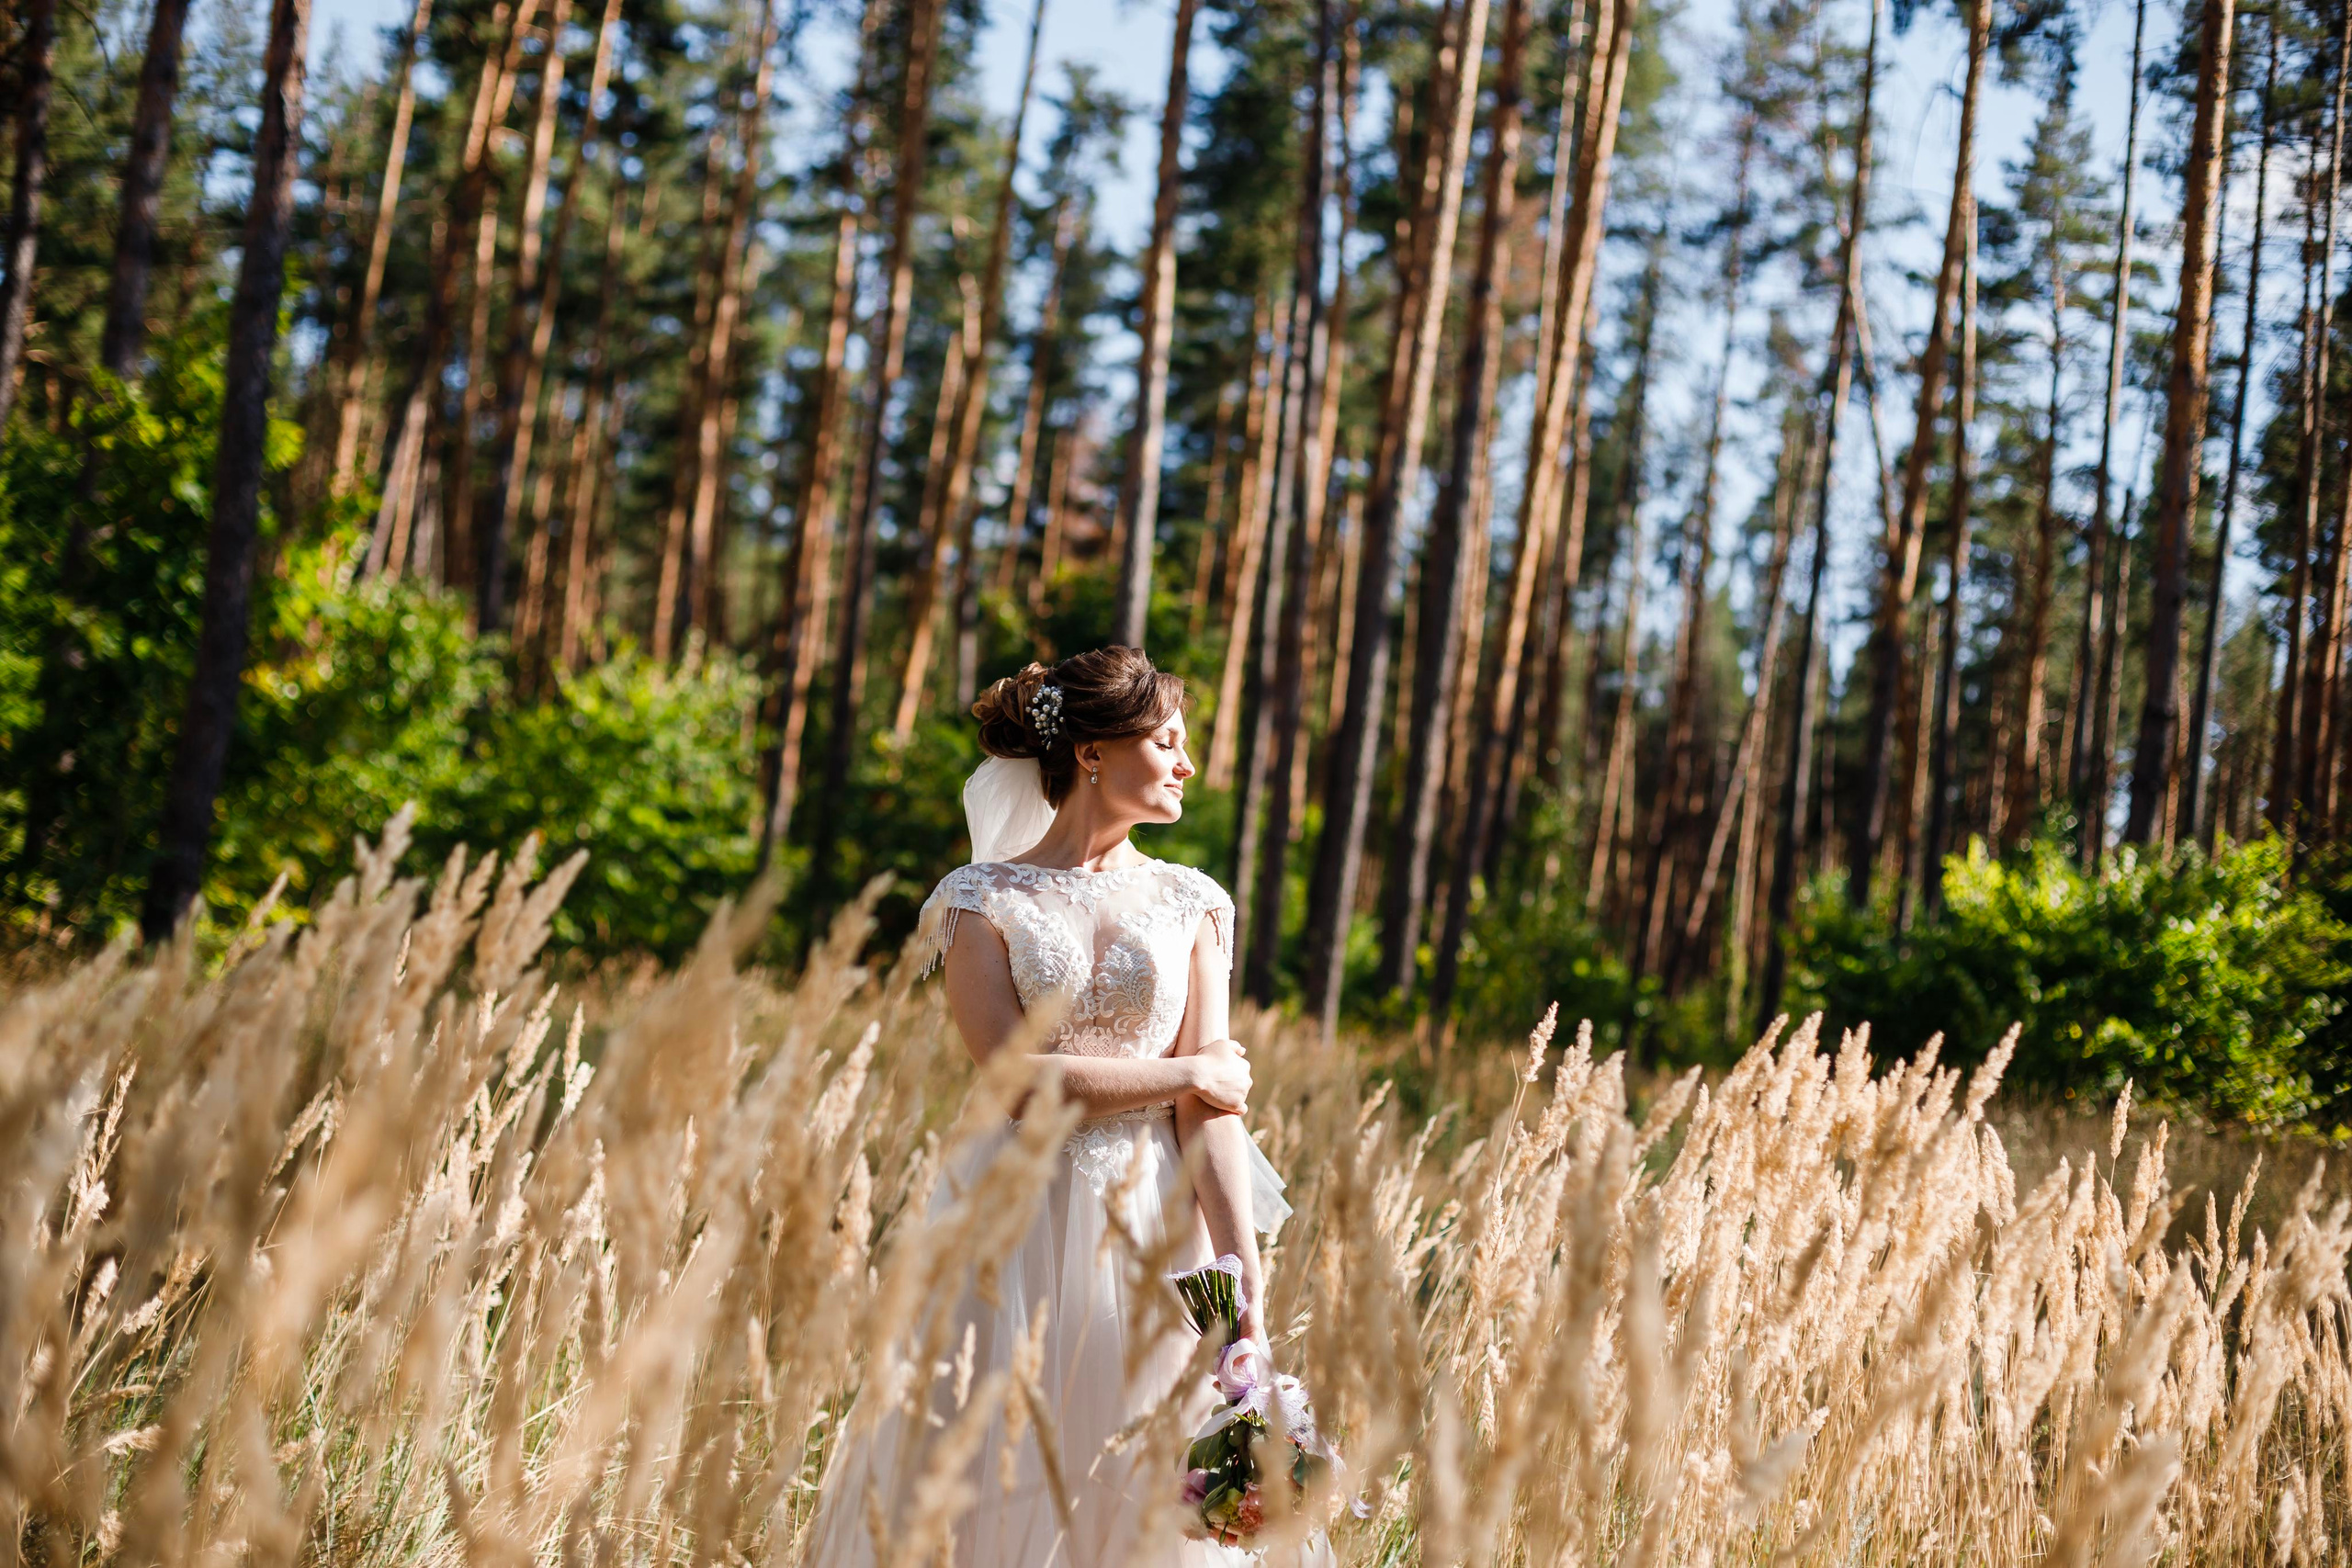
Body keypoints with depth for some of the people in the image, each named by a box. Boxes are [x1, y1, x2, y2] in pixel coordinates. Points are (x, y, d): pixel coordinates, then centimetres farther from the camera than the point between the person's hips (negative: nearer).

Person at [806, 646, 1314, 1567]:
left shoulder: (1191, 905, 6)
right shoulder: (982, 901, 0)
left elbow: (1214, 1113, -1)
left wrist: (1246, 1292, -10)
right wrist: (1187, 1072, -6)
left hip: (1155, 1233, 2)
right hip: (1020, 1237, -2)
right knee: (992, 1493, 3)